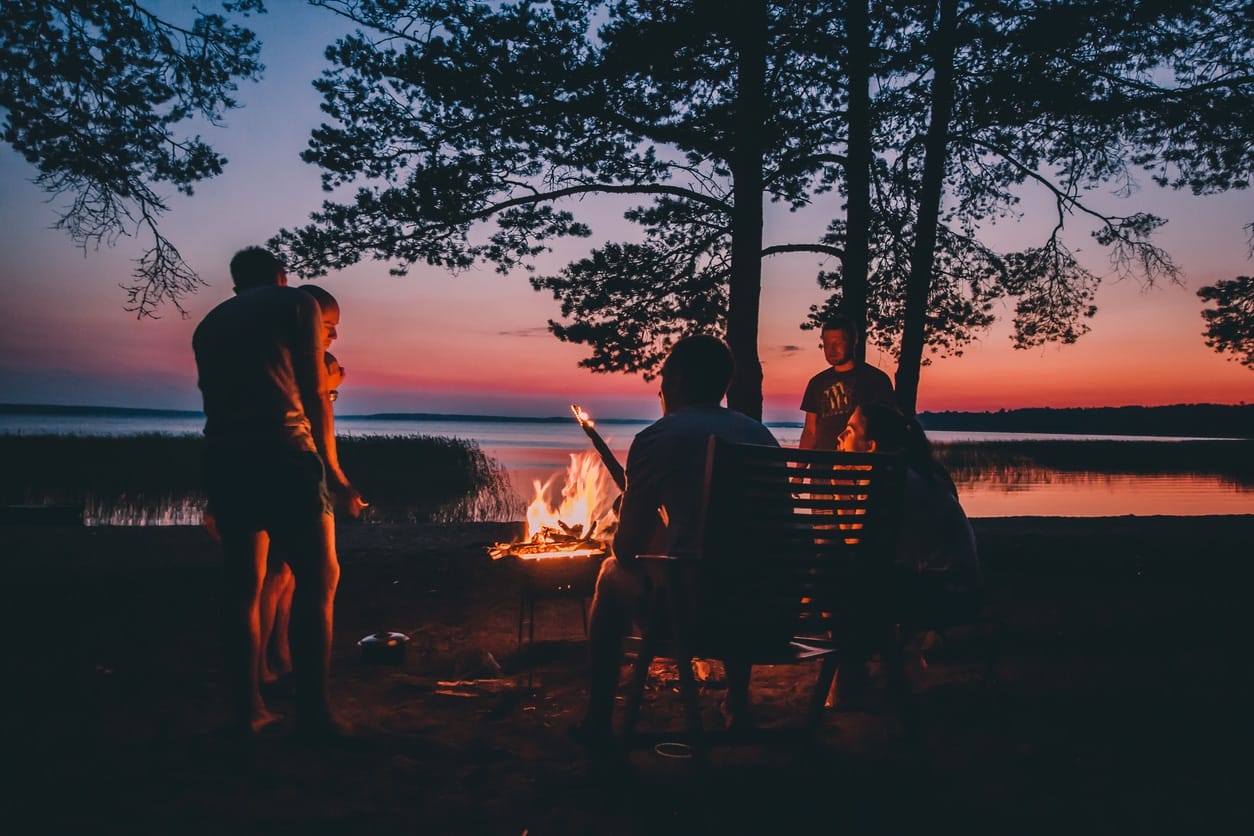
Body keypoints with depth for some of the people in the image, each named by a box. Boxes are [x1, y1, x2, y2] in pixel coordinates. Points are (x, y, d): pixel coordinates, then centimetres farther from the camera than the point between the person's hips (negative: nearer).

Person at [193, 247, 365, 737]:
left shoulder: (209, 324, 26)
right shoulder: (296, 304, 11)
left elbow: (214, 400, 20)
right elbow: (316, 395, 6)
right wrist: (333, 474, 10)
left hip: (221, 456, 6)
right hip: (282, 452, -5)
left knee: (242, 583, 10)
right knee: (318, 579, 0)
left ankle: (247, 710, 13)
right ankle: (313, 711, -3)